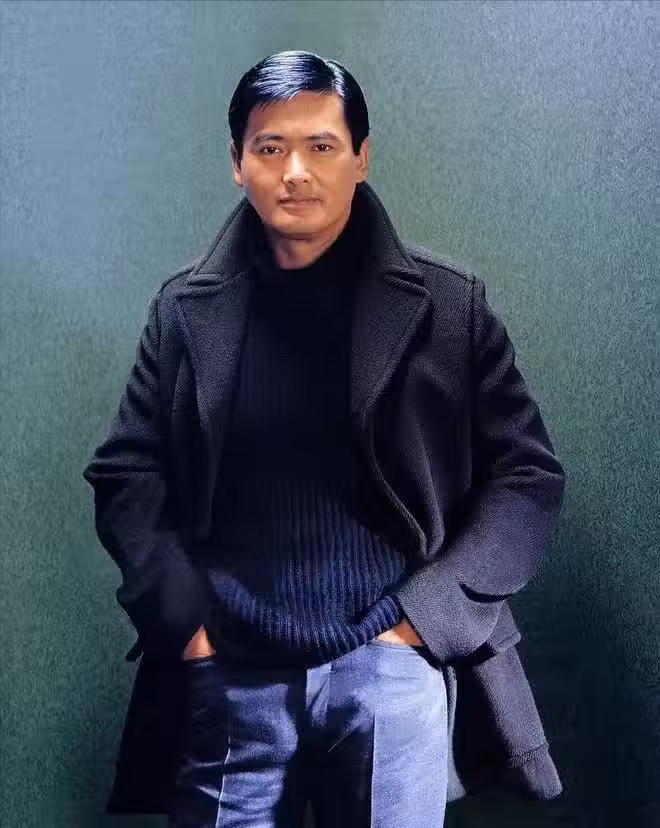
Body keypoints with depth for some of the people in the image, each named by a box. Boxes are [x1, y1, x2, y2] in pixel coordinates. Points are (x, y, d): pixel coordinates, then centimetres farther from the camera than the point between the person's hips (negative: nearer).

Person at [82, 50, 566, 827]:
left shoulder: (446, 304, 0)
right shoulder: (188, 308, 4)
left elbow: (527, 477, 1)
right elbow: (125, 476, 7)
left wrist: (426, 614, -7)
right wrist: (182, 616, -5)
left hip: (394, 665, -1)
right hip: (232, 674, 2)